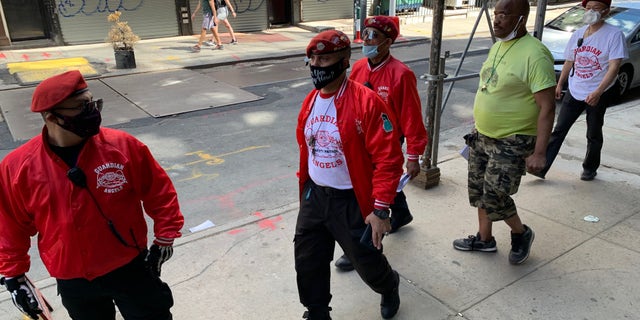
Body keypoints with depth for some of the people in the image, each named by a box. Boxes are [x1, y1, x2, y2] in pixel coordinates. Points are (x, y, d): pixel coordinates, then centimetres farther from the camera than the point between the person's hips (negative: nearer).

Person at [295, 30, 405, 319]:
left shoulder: (367, 102, -20)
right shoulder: (310, 101, 2)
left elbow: (388, 160, -20)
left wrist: (380, 210, -20)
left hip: (352, 200, -6)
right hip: (314, 196, 6)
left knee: (367, 261, 13)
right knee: (307, 263, 14)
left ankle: (390, 288, 49)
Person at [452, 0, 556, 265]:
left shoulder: (534, 54, -20)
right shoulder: (497, 46, 6)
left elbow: (547, 107, -21)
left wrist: (539, 153, -24)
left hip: (512, 142, -8)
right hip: (482, 136, 8)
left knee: (494, 197, -5)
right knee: (479, 191, 15)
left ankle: (521, 233, 25)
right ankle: (484, 239, 35)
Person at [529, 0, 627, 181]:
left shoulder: (614, 35, -11)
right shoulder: (578, 34, 6)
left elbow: (614, 67, -19)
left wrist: (598, 92, -28)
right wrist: (559, 84, 16)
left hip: (598, 95, -4)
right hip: (574, 92, 4)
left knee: (594, 135, 11)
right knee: (559, 130, 1)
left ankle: (590, 169, 28)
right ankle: (541, 167, 3)